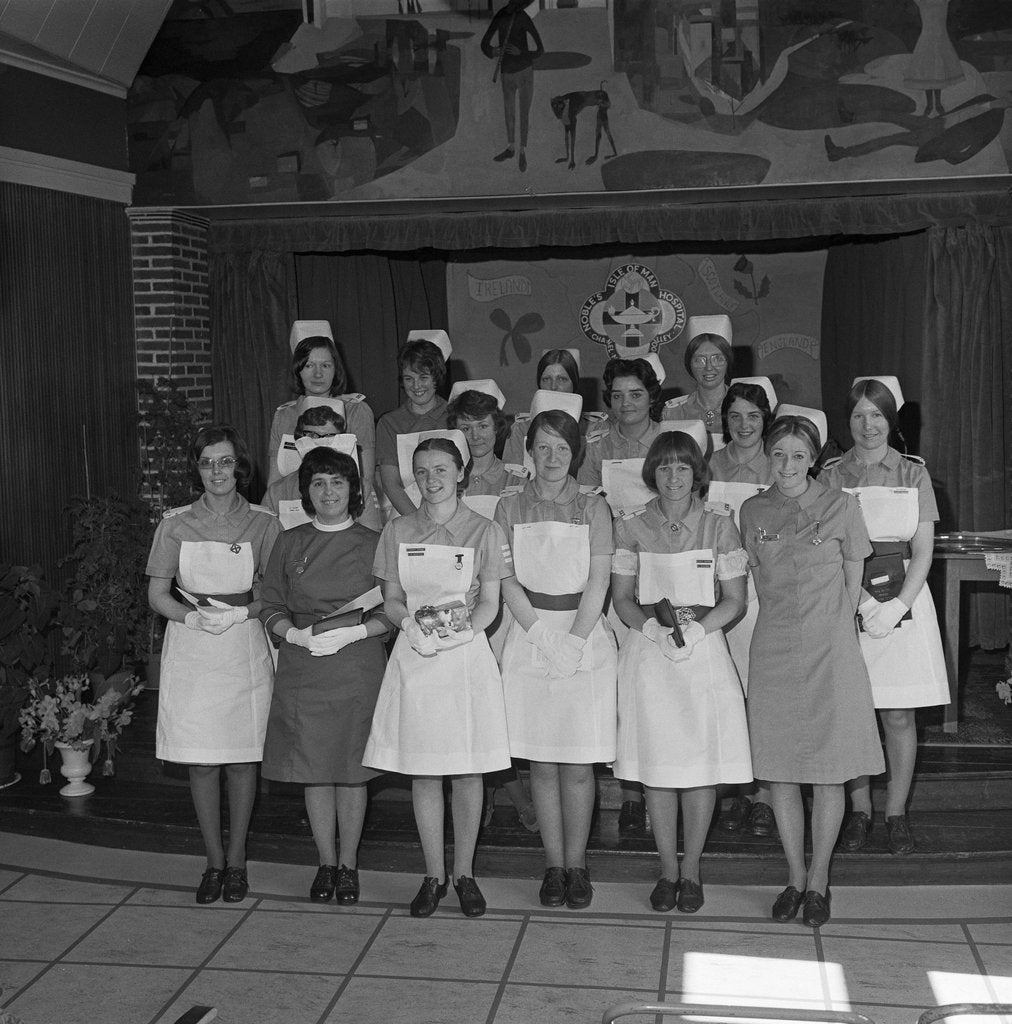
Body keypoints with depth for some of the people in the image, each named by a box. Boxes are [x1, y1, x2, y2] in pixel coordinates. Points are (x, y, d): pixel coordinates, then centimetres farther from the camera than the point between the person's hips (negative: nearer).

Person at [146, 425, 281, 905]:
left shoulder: (262, 523, 0)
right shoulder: (175, 523, 2)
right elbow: (157, 595, 3)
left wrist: (239, 613, -15)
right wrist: (194, 617, -14)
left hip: (245, 649, -1)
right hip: (190, 651, 1)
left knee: (243, 757, 4)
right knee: (201, 761, 4)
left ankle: (237, 861, 18)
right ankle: (214, 862, 17)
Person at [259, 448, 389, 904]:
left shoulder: (373, 544, 2)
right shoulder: (288, 544, 8)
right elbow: (270, 608, 9)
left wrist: (353, 632, -13)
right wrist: (294, 633, -10)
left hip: (358, 666, -1)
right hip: (301, 669, 2)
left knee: (352, 769, 3)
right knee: (313, 770, 5)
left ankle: (348, 865, 18)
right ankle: (326, 863, 20)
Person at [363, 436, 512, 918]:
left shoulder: (484, 531, 2)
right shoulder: (397, 531, 8)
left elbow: (490, 604, 1)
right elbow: (391, 599, 9)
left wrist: (459, 631, -17)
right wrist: (412, 624, -12)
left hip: (467, 656, -1)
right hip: (413, 657, 2)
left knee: (468, 770, 3)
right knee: (422, 771, 5)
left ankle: (464, 873, 17)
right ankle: (433, 875, 17)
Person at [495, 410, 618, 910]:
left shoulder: (593, 508, 4)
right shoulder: (511, 508, 6)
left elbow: (597, 584, -2)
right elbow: (509, 583, 0)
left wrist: (573, 641, -12)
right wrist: (544, 638, -10)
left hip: (586, 638, -1)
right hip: (529, 638, 1)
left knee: (578, 765, 1)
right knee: (542, 764, 5)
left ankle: (576, 864, 14)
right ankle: (554, 865, 16)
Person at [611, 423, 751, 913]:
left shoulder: (719, 525, 1)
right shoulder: (630, 526, 3)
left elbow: (734, 600, 3)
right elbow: (621, 597, 6)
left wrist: (697, 626, -13)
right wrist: (651, 625, -12)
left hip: (704, 650, 0)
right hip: (648, 653, 1)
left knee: (702, 762, 1)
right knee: (656, 764, 3)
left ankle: (691, 870, 17)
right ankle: (667, 869, 19)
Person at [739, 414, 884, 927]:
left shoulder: (841, 506, -3)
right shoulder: (753, 511, 4)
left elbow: (852, 583, 5)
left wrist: (830, 627, 5)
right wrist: (784, 622, 9)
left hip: (830, 649, -2)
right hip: (774, 649, 3)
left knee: (829, 772, 2)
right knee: (779, 769, 6)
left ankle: (819, 881, 16)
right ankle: (795, 877, 20)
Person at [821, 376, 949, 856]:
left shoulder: (913, 474, 6)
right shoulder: (830, 476, 4)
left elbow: (923, 551, 2)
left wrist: (897, 606, -12)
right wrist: (863, 600, -14)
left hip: (903, 597, 0)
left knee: (899, 713, 1)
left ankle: (896, 812, 12)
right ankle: (859, 809, 15)